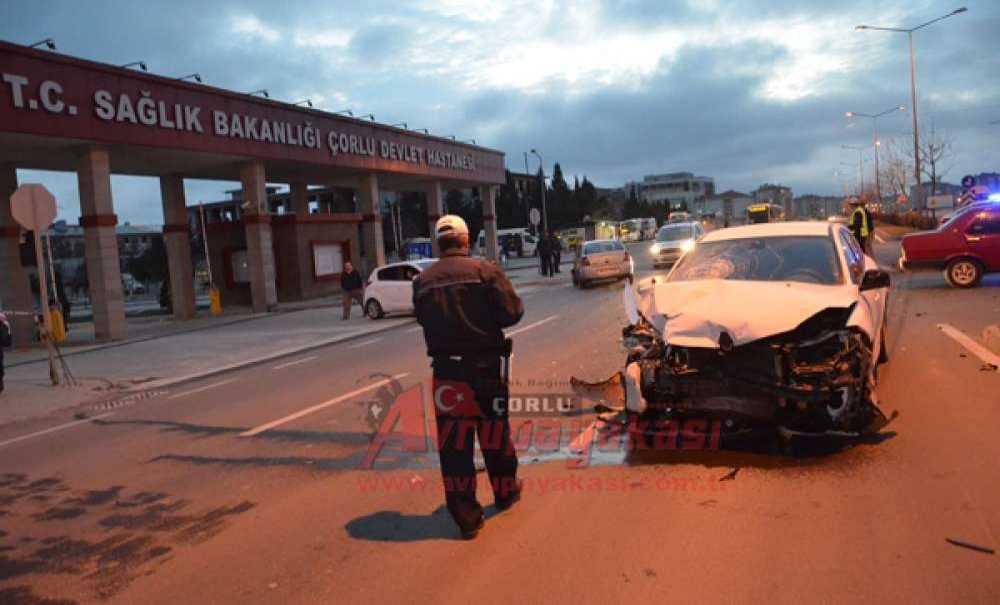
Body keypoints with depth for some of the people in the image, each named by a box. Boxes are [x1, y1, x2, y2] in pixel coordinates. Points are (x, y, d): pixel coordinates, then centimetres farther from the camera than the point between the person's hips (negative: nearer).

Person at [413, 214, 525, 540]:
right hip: (486, 366, -1)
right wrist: (518, 303, 9)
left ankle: (466, 517, 10)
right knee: (495, 431, 18)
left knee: (453, 444, 6)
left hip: (445, 370, 1)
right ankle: (505, 492, 37)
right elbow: (510, 312, -12)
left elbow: (424, 321, 8)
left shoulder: (422, 281, 0)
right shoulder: (484, 269, -9)